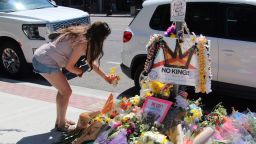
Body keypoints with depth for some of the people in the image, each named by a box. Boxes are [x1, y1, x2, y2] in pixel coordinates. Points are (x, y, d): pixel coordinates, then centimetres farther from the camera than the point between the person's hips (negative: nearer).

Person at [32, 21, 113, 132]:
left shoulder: (82, 35, 9)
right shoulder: (82, 43, -20)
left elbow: (91, 62, 18)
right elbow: (69, 66, -14)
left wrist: (105, 76, 21)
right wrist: (81, 72, 6)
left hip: (40, 56, 9)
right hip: (45, 62, -9)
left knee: (63, 90, 19)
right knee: (66, 92, 1)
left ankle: (60, 120, 32)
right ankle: (61, 125, 16)